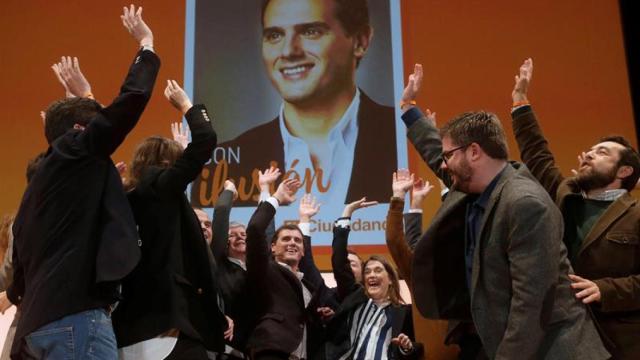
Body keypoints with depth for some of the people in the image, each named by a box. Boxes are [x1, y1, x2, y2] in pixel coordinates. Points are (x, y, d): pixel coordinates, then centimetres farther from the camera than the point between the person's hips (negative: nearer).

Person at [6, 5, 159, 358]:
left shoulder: (43, 177, 21)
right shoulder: (75, 155, -2)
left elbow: (23, 267, 24)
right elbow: (132, 98, -6)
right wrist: (146, 44, 8)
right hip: (74, 317, -9)